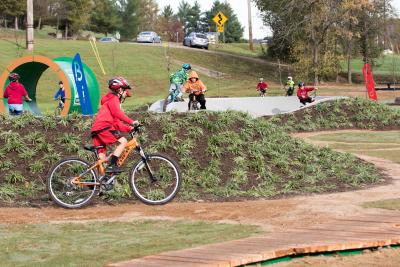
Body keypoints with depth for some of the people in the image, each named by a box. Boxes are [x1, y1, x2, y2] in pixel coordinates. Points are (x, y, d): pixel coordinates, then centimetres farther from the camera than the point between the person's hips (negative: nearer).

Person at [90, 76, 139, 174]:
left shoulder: (112, 100, 31)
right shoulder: (113, 98, 1)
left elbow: (117, 123, 25)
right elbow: (118, 113, -18)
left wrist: (129, 128, 14)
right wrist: (131, 122, -19)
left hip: (96, 130, 10)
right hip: (103, 127, -10)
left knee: (102, 157, 12)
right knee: (123, 141, -16)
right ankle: (111, 165, -23)